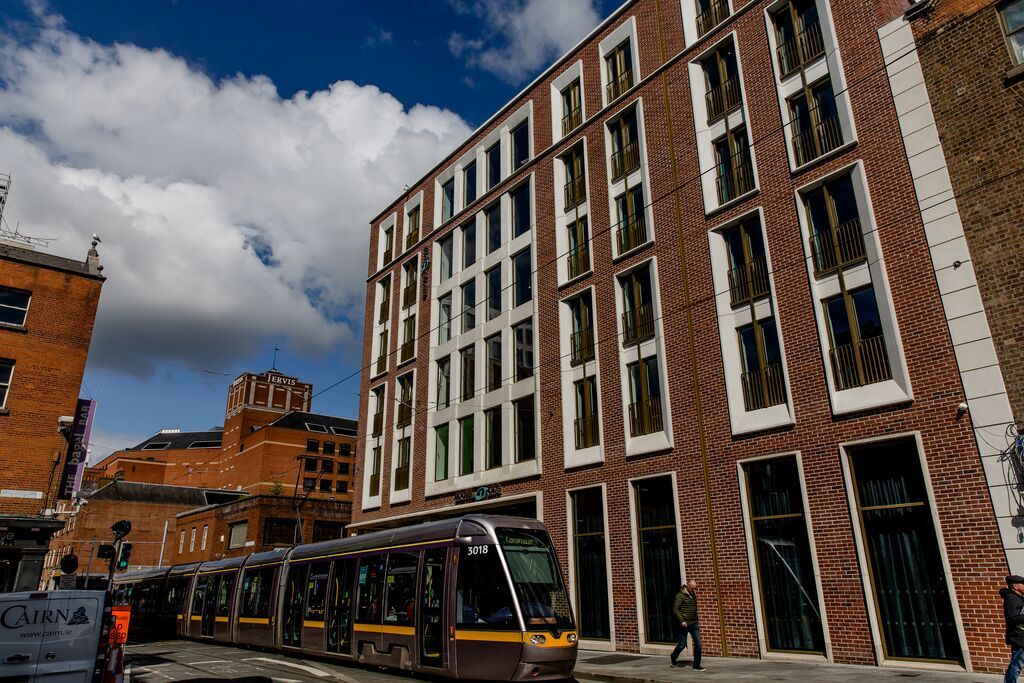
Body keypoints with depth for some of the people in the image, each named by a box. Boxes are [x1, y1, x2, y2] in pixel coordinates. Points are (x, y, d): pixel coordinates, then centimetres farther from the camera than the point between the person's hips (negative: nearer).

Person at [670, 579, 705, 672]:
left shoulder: (693, 595, 10)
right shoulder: (680, 595, -12)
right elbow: (675, 609, -16)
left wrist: (697, 620, 19)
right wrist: (682, 621, -22)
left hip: (694, 623, 6)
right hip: (684, 624, -6)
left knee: (698, 644, -2)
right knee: (682, 645, 3)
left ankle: (697, 666, 5)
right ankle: (674, 657, 30)